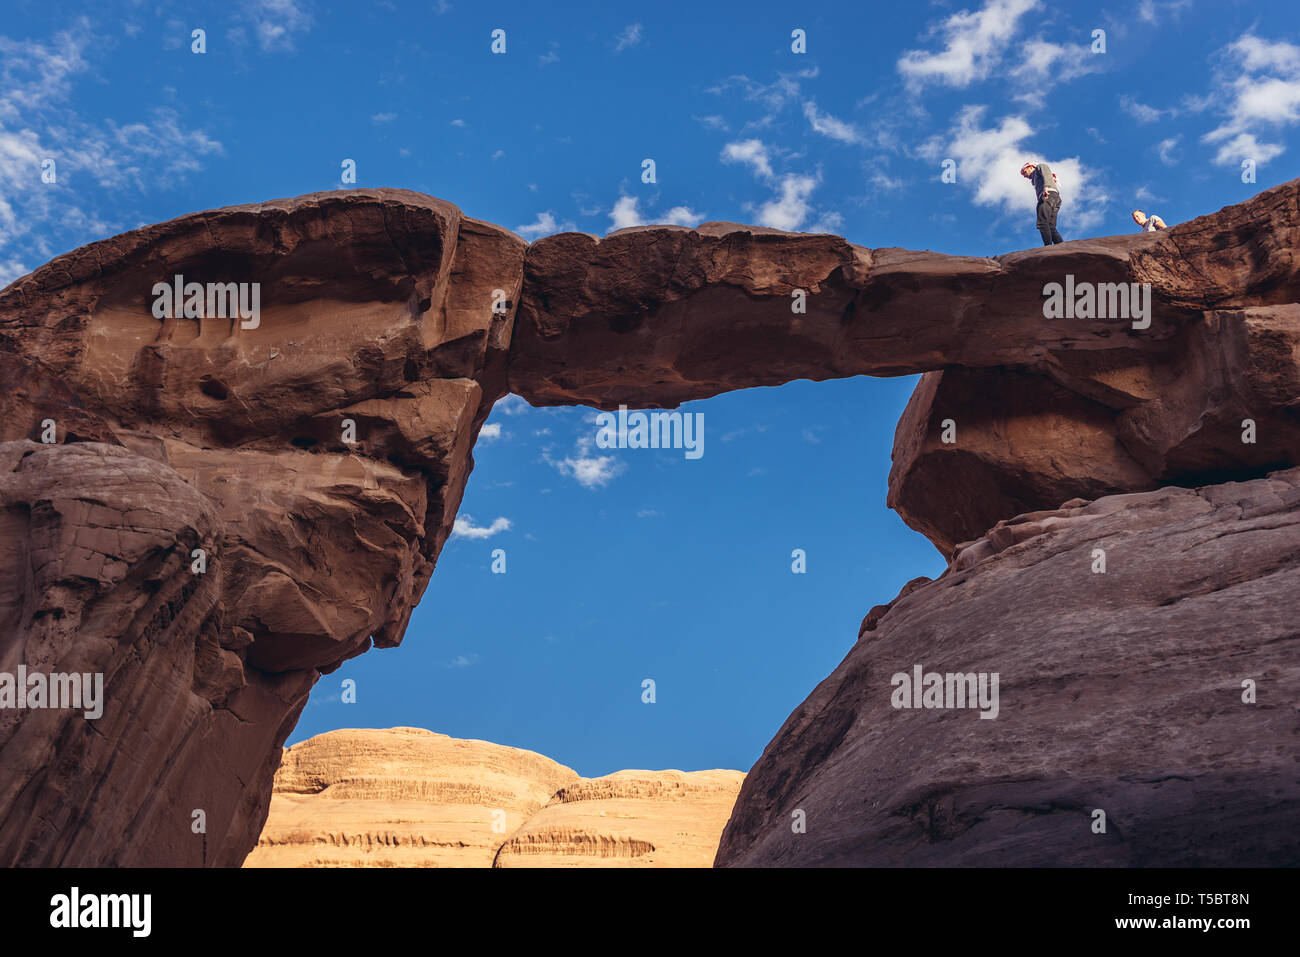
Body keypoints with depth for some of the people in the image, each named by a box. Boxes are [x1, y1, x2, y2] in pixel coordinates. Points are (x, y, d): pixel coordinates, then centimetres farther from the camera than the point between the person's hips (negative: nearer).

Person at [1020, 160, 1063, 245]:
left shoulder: (1040, 166, 20)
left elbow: (1046, 175, -3)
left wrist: (1045, 187, -21)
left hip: (1049, 195, -9)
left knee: (1042, 223, -21)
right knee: (1050, 227, -4)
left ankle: (1049, 247, -35)